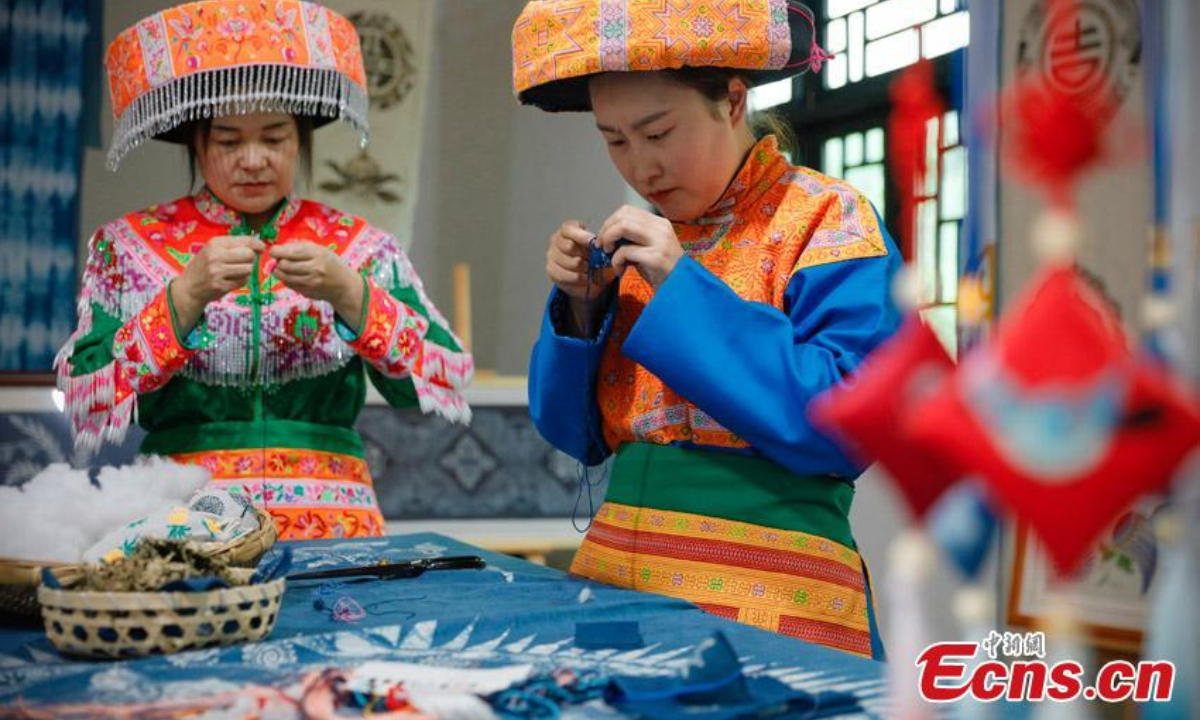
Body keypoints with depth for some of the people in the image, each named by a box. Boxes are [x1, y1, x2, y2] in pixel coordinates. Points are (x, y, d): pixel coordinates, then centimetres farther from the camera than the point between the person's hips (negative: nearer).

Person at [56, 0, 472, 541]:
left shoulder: (360, 247, 9)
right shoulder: (127, 246, 8)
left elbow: (445, 383, 0)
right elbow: (84, 403, -1)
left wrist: (349, 292, -12)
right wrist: (186, 294, -12)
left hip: (333, 521, 0)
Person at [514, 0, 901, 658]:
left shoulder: (827, 221, -7)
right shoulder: (647, 241, 10)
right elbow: (577, 434, 12)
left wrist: (681, 285, -18)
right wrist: (581, 305, -5)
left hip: (769, 601, -6)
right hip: (613, 575, 6)